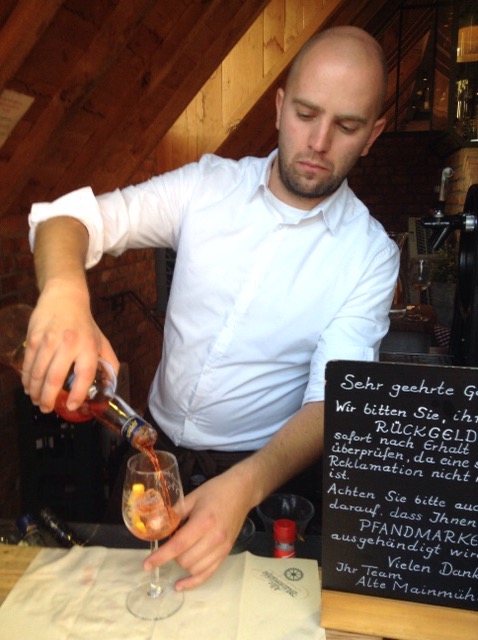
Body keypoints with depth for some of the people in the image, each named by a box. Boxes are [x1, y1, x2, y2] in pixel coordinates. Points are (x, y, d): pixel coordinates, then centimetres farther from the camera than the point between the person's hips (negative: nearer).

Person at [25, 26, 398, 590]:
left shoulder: (370, 254, -8)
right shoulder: (208, 185, -3)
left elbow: (334, 400, -17)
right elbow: (72, 216, -9)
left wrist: (246, 486, -35)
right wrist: (64, 291, -33)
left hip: (266, 467, -2)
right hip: (156, 443, 3)